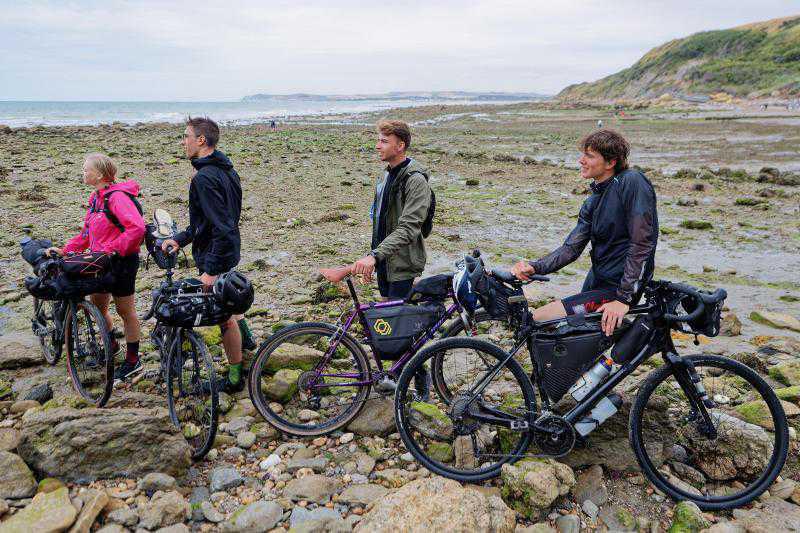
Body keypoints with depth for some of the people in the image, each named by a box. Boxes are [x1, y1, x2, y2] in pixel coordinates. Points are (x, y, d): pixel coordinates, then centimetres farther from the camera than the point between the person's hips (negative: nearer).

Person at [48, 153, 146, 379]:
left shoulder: (117, 197, -20)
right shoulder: (97, 197, 11)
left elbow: (136, 228, -31)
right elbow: (87, 233, 17)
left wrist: (113, 249, -27)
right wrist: (65, 250, 10)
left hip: (122, 261, -9)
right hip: (102, 261, 9)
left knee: (125, 310, 2)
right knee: (96, 305, 19)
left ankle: (133, 361, 16)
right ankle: (111, 345, 42)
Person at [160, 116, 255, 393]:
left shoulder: (204, 178, -25)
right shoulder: (225, 170, 7)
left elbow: (221, 227, -30)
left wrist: (211, 270, -28)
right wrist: (180, 239, 12)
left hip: (215, 255, -10)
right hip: (229, 249, 10)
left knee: (224, 314, 3)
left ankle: (235, 378, 16)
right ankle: (245, 338, 47)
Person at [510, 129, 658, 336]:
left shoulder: (632, 182, -15)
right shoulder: (592, 203, 10)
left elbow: (643, 244, -20)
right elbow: (571, 248, 4)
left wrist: (623, 298, -22)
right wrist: (534, 267, -13)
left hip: (616, 290, -8)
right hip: (596, 284, 8)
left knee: (542, 319, -16)